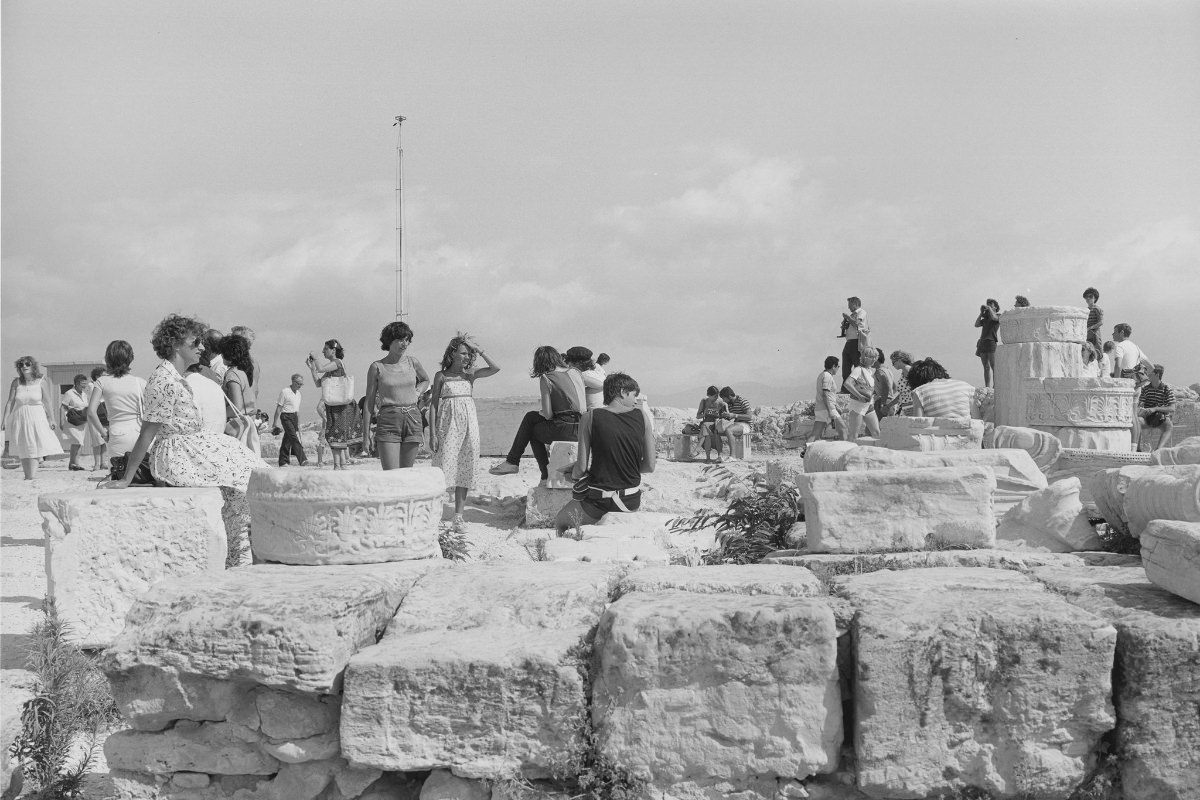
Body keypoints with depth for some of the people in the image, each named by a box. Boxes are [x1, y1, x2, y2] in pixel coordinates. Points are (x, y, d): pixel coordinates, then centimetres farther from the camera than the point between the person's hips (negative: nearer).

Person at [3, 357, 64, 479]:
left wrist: (50, 419, -4)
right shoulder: (16, 382, 3)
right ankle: (28, 476, 15)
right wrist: (6, 419, 2)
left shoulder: (41, 382, -3)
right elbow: (10, 402, 5)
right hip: (19, 419, 3)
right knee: (23, 451, 7)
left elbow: (47, 403, -1)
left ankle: (31, 477, -12)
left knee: (34, 450, -10)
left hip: (37, 418, -3)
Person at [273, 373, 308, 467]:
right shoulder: (284, 391, -9)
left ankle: (283, 461, 13)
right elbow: (279, 407, -7)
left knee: (287, 439, 9)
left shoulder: (298, 393, 14)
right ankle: (302, 460, -25)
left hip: (294, 417, 7)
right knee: (294, 438, -16)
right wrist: (275, 422, -8)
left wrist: (298, 424, 22)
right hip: (286, 416, -7)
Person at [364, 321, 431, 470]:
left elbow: (425, 380, 30)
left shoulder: (412, 362, 8)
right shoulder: (377, 367, -1)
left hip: (412, 420, 3)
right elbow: (369, 403, 3)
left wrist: (416, 392, 9)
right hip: (388, 420, -3)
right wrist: (366, 436, 0)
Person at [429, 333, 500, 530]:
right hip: (447, 425, -3)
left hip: (468, 424, 3)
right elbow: (433, 404, 1)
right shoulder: (441, 376, 3)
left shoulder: (470, 374, 9)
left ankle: (458, 516, 10)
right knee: (443, 468, -8)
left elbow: (496, 368, -4)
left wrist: (479, 350, -3)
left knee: (464, 470, 4)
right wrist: (432, 433, -6)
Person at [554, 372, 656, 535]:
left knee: (559, 523, 24)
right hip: (632, 501, 3)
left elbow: (582, 467, -9)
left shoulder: (590, 417, -7)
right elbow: (650, 466, 0)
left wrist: (574, 475, 14)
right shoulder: (642, 416, -2)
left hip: (598, 503, -3)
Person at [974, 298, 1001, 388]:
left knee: (993, 366, -12)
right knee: (986, 367, 3)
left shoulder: (999, 316, 6)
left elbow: (993, 317, -17)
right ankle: (987, 387, 0)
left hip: (991, 342, -6)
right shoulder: (986, 318, 24)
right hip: (982, 342, 6)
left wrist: (989, 308, -4)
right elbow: (976, 325, 12)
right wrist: (981, 313, 10)